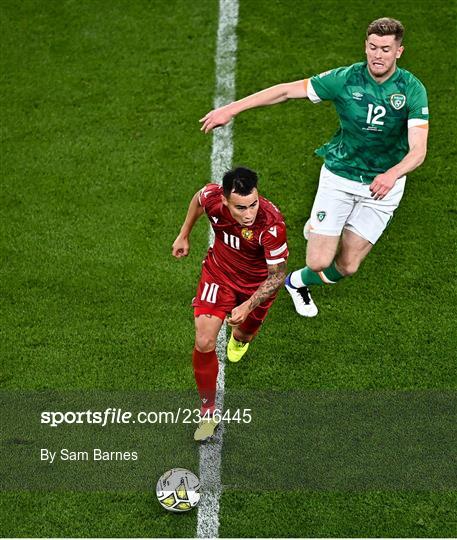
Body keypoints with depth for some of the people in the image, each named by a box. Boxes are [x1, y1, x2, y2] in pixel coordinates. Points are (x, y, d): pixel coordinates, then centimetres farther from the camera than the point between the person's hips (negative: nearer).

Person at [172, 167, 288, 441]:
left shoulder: (272, 224, -40)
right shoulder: (212, 197, -29)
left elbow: (277, 275, -27)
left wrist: (248, 306, -37)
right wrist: (184, 235, 10)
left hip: (258, 282, -1)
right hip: (219, 272, 1)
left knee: (245, 332, 24)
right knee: (204, 343, -11)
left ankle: (239, 336, 66)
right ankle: (208, 411, 9)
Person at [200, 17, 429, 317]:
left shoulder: (413, 89, -15)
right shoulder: (345, 79, -13)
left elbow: (418, 151, -23)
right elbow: (287, 90, -6)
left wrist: (392, 174, -45)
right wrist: (232, 108, -9)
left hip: (383, 185, 1)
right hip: (338, 177, 0)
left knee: (347, 266, 5)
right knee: (319, 261, -6)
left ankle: (298, 282, 39)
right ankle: (316, 228, 32)